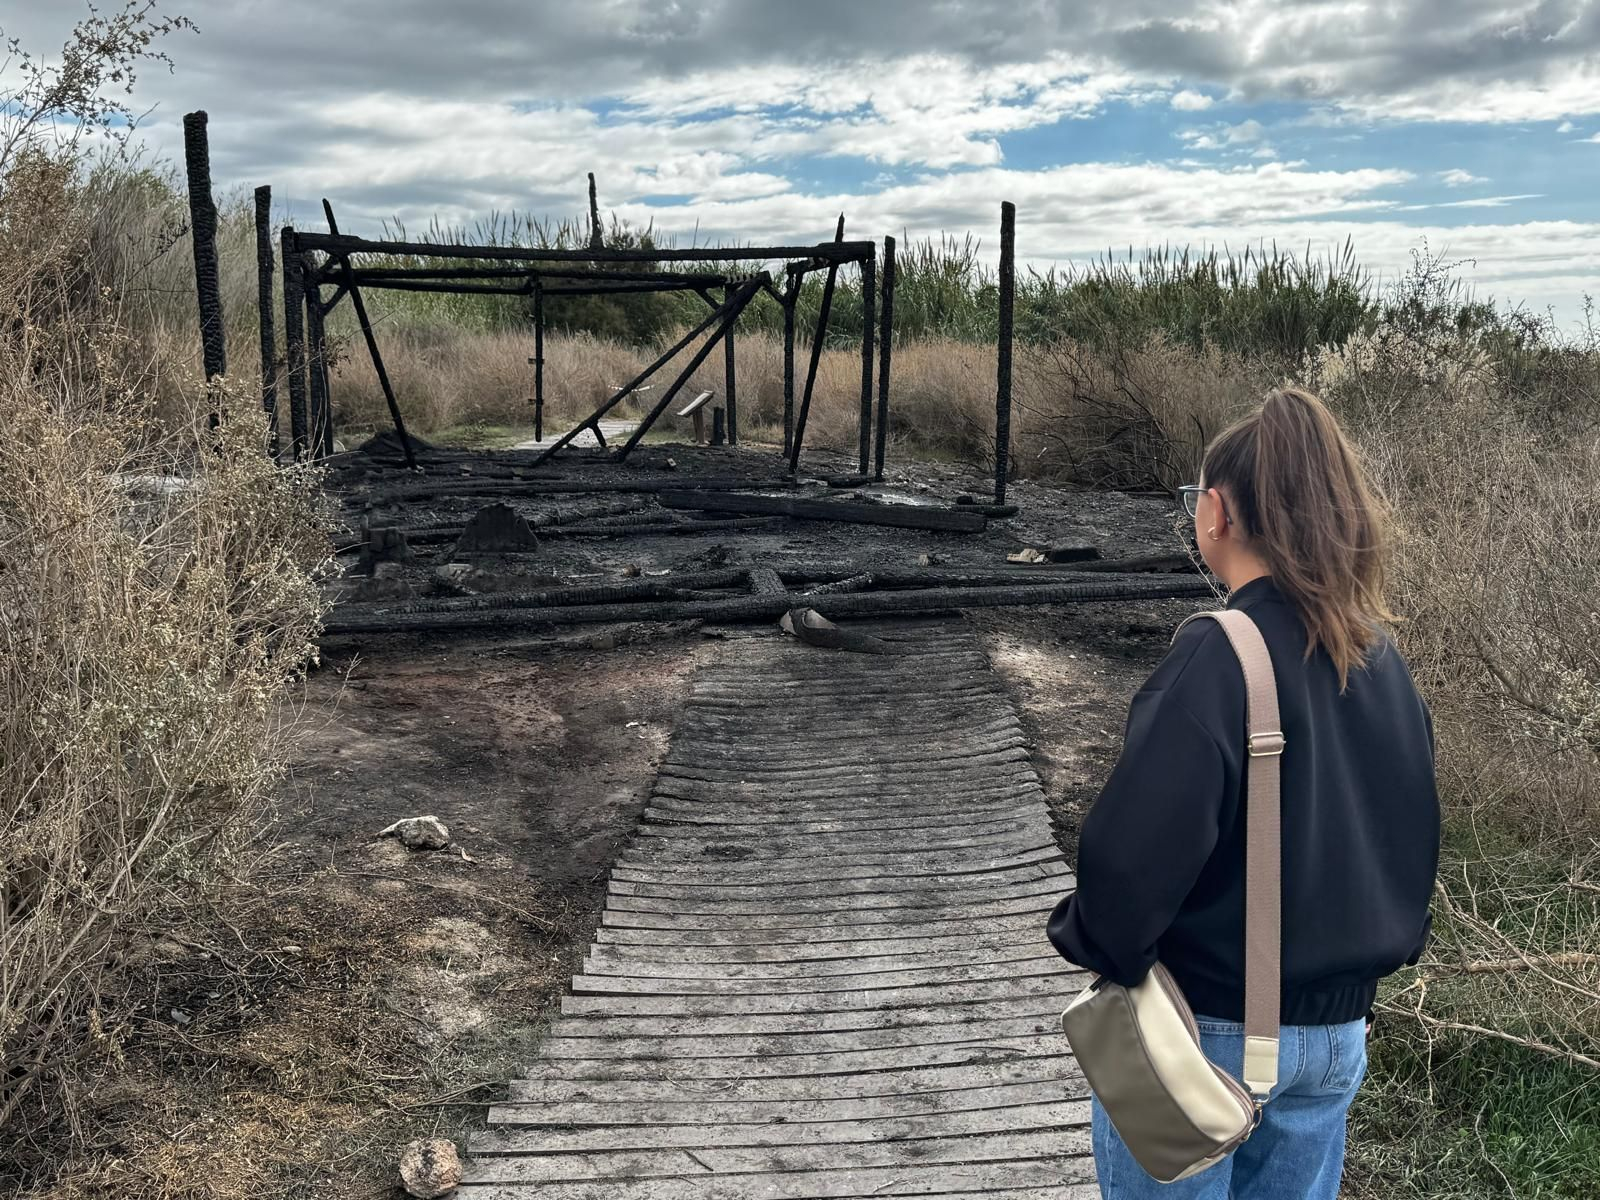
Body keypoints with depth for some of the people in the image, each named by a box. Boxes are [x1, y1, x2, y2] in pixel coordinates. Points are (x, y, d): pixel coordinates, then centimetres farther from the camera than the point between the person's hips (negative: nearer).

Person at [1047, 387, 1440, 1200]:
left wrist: (1094, 943, -9)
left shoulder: (1216, 661, -23)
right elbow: (1411, 839, 10)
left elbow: (1136, 850, -27)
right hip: (1338, 1032, 7)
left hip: (1206, 1029, -6)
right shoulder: (1382, 661, 1)